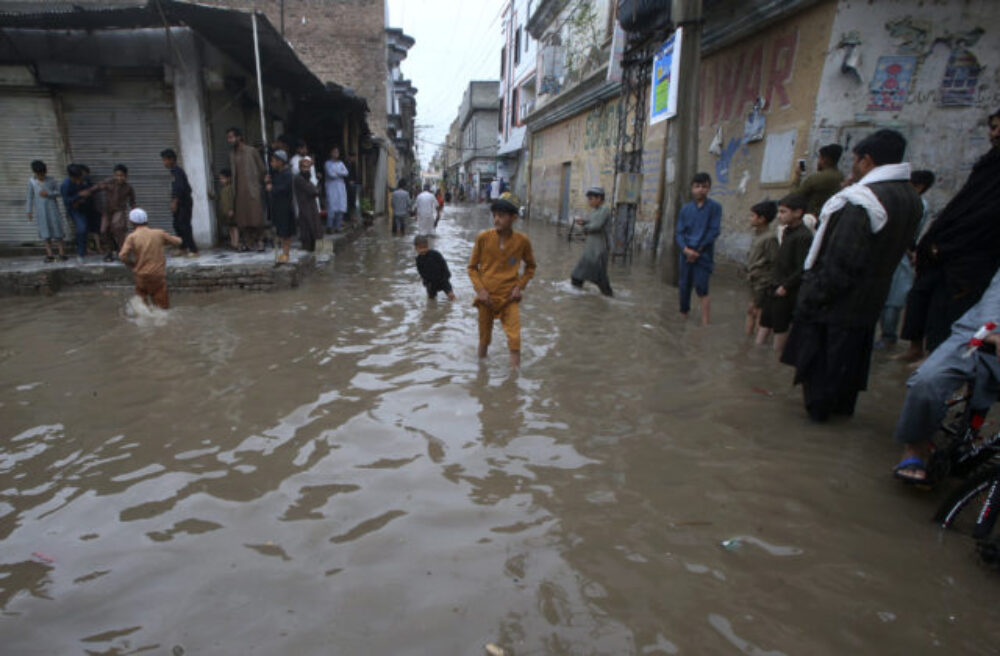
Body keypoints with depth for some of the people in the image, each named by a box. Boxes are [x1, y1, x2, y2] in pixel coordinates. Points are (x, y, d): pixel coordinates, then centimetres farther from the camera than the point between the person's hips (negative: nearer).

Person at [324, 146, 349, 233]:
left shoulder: (340, 163, 15)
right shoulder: (328, 163, 1)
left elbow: (346, 173, 0)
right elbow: (331, 174, -12)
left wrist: (336, 172, -10)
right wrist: (340, 174, 1)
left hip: (341, 187, 5)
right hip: (331, 187, -5)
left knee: (341, 208, 0)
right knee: (332, 207, -11)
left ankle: (337, 226, 6)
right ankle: (329, 227, -7)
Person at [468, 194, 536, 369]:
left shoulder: (522, 241, -9)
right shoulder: (483, 238, -10)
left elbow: (530, 266, 9)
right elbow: (472, 267, 1)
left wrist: (520, 286, -4)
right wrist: (480, 290, -9)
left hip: (509, 298, -1)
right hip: (487, 297, 1)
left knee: (514, 338, -8)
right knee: (484, 337, 16)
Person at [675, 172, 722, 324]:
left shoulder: (715, 207, -2)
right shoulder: (685, 209, 8)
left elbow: (714, 232, -6)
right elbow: (680, 232, 5)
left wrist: (697, 250, -10)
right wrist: (686, 249, -12)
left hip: (704, 255, -4)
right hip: (687, 254, 4)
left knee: (702, 290, -12)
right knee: (684, 287, 10)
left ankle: (705, 324, -11)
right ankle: (683, 316, 26)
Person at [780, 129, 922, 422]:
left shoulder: (861, 201, -25)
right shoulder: (911, 198, 4)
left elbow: (842, 261, -27)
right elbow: (896, 250, 12)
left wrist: (813, 296, -19)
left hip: (837, 299, -8)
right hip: (872, 297, 8)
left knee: (817, 353, 9)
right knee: (854, 354, 20)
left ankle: (819, 407, 21)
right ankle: (843, 405, 35)